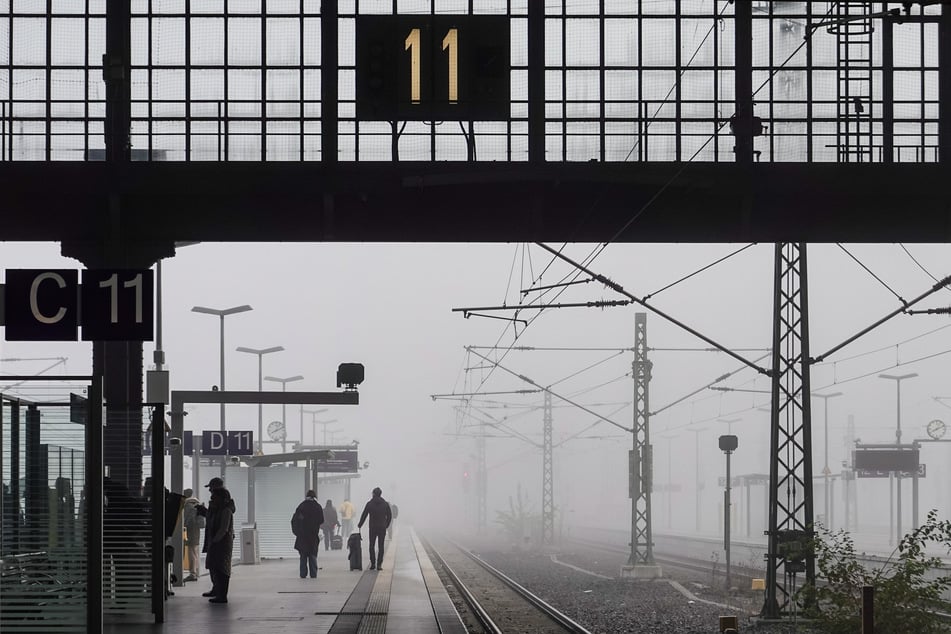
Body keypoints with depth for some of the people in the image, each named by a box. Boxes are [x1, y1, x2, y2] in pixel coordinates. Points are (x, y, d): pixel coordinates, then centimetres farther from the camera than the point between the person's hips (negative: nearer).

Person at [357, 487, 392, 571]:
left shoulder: (369, 504, -4)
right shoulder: (385, 504, 2)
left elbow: (364, 516, -1)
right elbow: (389, 517, 6)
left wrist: (360, 525, 12)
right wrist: (386, 526, 19)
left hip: (372, 528, -1)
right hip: (382, 528, 1)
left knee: (371, 546, 10)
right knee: (380, 547, 4)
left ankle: (373, 563, 3)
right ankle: (379, 564, -2)